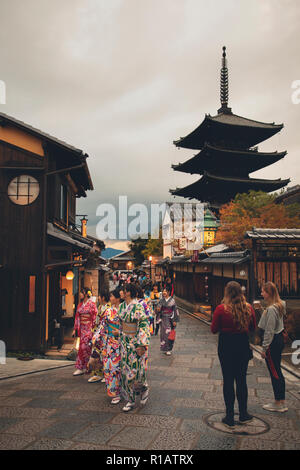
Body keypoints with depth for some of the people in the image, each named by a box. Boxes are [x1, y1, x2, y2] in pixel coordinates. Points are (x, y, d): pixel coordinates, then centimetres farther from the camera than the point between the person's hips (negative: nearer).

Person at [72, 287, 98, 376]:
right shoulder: (80, 305, 12)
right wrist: (75, 329, 11)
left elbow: (95, 317, -10)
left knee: (84, 346, -9)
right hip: (82, 328, 6)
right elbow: (77, 317, 14)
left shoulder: (91, 304, -7)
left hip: (89, 328, -6)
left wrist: (93, 328, -15)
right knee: (83, 347, 6)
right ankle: (84, 367, 15)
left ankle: (81, 368, 2)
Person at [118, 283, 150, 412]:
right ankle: (131, 400, 20)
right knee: (125, 370, 7)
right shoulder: (122, 306, 5)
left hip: (136, 342, -7)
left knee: (136, 369, -3)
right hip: (125, 342, 7)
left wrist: (142, 345, -20)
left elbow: (144, 326, -18)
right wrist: (121, 338, 18)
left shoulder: (138, 307, -16)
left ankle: (144, 389, 28)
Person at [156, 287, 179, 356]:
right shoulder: (162, 300, 4)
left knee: (169, 334, -3)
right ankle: (164, 348, 16)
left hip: (170, 319, -3)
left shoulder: (172, 300, -6)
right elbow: (158, 308, 8)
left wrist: (175, 321, -8)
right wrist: (158, 309, -17)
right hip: (163, 319, 3)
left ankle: (169, 349, 7)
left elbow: (175, 311, -5)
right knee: (163, 333, 4)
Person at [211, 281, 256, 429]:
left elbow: (214, 330, -8)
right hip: (243, 346, 3)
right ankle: (243, 415, 28)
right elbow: (253, 328, 8)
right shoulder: (248, 308, -6)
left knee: (228, 381, 7)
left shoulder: (221, 309, -15)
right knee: (241, 380, 16)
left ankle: (230, 418, 14)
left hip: (226, 346, -3)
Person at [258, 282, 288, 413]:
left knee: (274, 373, 2)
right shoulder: (279, 305, 6)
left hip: (273, 342, -9)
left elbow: (269, 331, -20)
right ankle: (282, 401, 24)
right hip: (279, 339, 9)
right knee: (277, 371, 16)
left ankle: (279, 404, 13)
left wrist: (264, 348, -14)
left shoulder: (271, 309, -22)